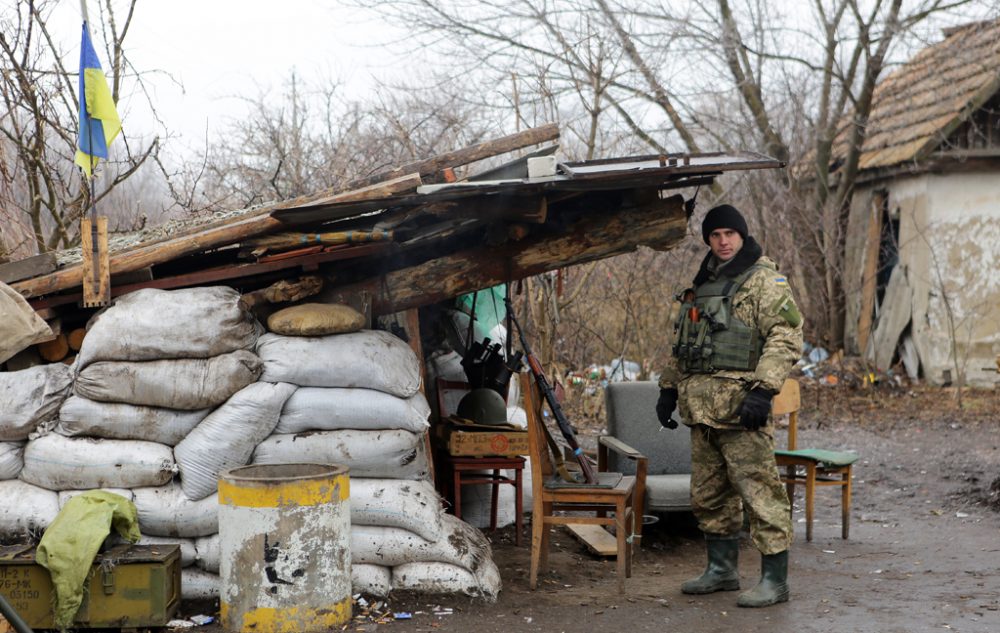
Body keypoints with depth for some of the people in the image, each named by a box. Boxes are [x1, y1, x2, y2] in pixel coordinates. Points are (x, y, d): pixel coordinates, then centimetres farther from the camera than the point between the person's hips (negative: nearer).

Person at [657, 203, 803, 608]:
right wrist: (669, 387, 22)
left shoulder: (763, 280, -4)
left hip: (740, 405, -8)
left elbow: (786, 337, -14)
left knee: (759, 491, -7)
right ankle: (721, 570, 26)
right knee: (708, 495, 14)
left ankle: (775, 580, -1)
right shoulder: (702, 284, 21)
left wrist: (763, 390, -22)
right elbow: (682, 343, 28)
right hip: (701, 406, 8)